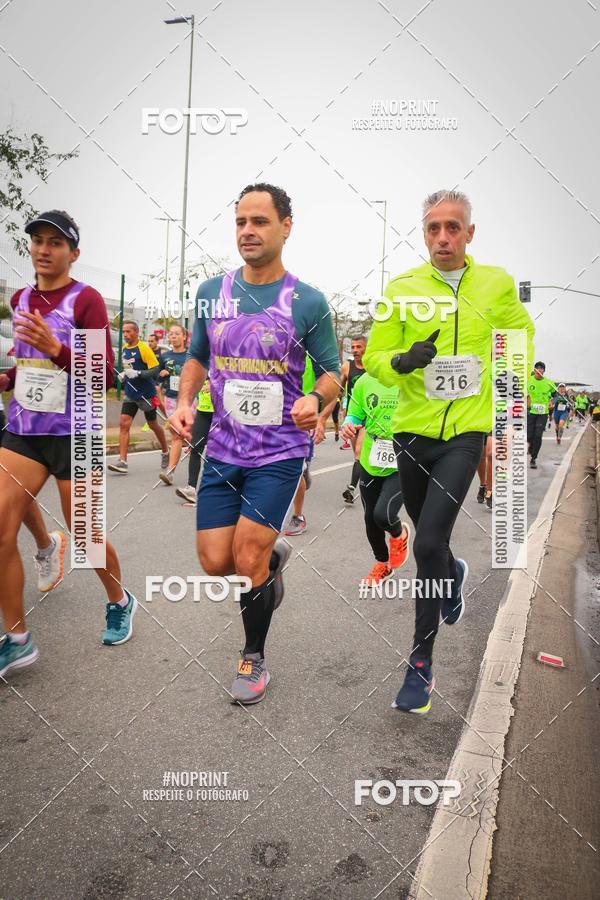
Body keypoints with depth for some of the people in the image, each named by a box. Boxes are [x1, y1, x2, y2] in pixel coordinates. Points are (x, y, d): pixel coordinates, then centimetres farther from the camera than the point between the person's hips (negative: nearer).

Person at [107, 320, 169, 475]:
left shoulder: (143, 348, -14)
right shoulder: (124, 349, 8)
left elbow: (156, 369, -18)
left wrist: (137, 373, -28)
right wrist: (123, 375, 4)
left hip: (146, 394, -6)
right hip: (130, 394, 6)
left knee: (153, 425, 9)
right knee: (124, 424, -7)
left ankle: (165, 453, 32)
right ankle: (122, 462, -9)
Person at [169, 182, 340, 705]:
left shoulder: (308, 303, -6)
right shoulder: (212, 293, 5)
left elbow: (331, 371, 1)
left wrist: (316, 400, -21)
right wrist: (185, 401, -2)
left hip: (280, 451, -4)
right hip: (223, 448, 4)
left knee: (247, 559, -6)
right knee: (214, 561, 3)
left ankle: (254, 657, 22)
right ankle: (274, 558, 39)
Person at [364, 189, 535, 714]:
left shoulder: (496, 285, 0)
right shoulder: (403, 288, -2)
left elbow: (521, 337, 17)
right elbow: (375, 356, -1)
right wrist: (403, 361, -22)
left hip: (466, 432, -2)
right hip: (413, 430, 2)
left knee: (428, 544, -13)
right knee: (428, 538, 17)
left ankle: (421, 665, 2)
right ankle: (454, 574, 55)